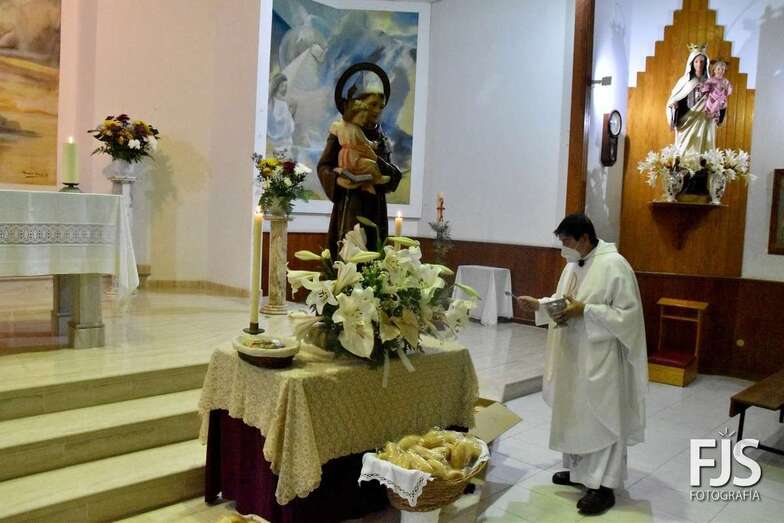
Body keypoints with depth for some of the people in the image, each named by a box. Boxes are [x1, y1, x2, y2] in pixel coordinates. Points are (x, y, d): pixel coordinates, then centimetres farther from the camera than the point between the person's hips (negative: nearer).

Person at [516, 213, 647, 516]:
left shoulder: (614, 265, -17)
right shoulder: (573, 265, 9)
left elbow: (627, 313, -20)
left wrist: (585, 311, -24)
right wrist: (539, 305, 1)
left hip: (600, 359, -8)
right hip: (572, 356, 9)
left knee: (600, 419, 0)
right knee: (573, 414, 16)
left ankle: (603, 486, 11)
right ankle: (579, 470, 32)